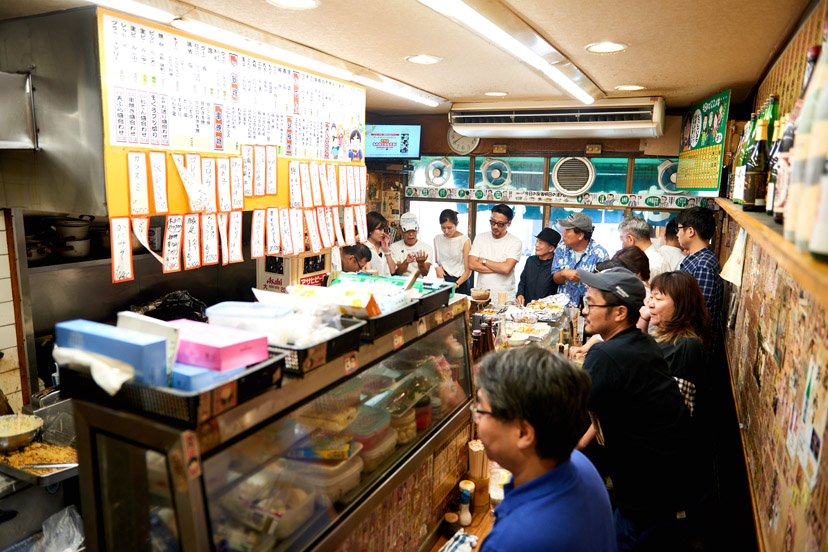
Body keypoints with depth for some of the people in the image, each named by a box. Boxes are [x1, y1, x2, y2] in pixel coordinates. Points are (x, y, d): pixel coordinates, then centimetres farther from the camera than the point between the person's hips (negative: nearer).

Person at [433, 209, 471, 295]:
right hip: (442, 280, 3)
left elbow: (468, 271, -8)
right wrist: (437, 268, -5)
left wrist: (456, 285, -22)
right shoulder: (437, 239, 8)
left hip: (460, 282, -3)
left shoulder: (465, 241, -6)